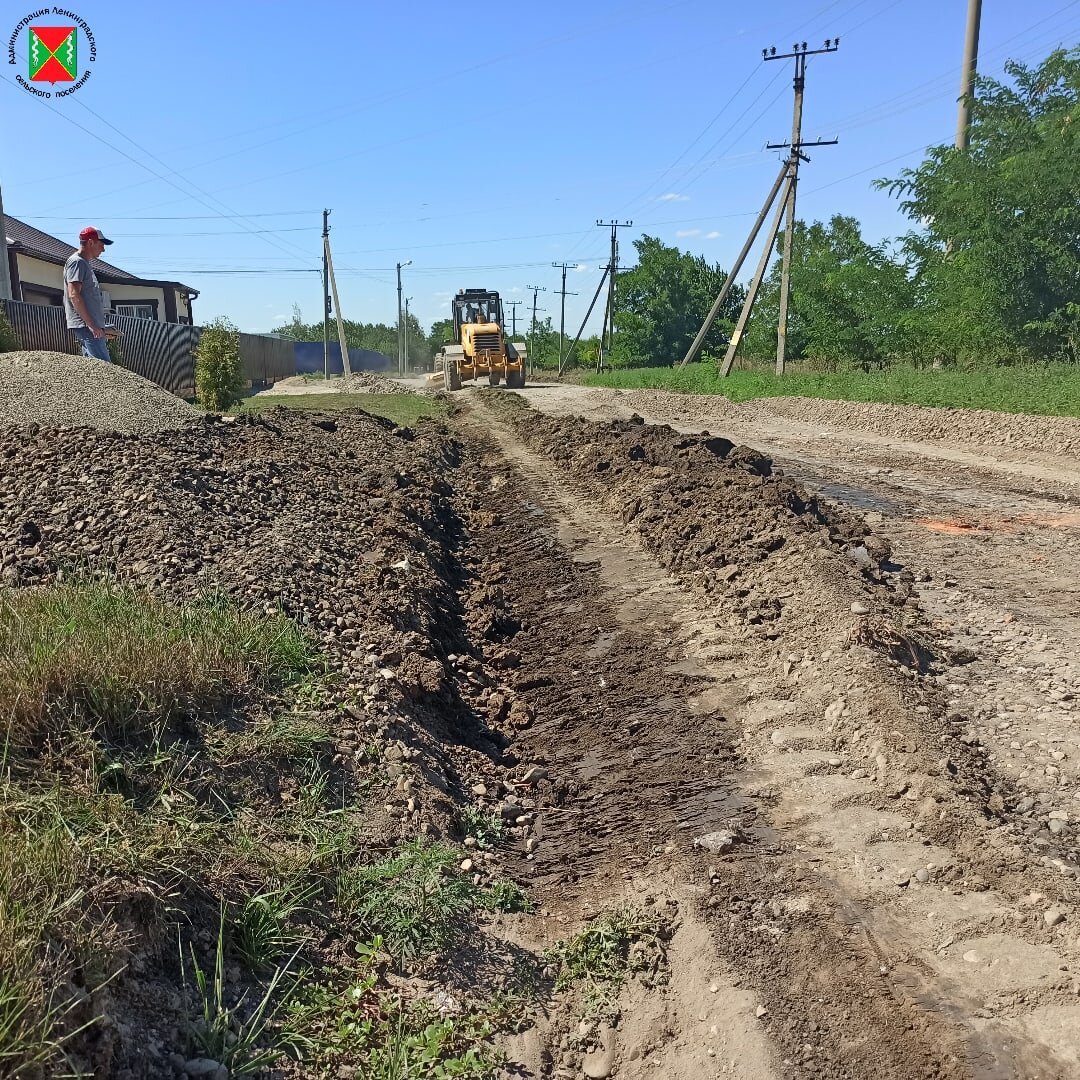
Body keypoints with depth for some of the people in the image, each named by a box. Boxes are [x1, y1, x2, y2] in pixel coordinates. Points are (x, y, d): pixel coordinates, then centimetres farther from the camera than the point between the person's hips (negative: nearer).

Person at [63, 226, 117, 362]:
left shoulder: (86, 264, 25)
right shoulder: (77, 262, -5)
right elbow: (74, 295, -16)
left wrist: (102, 329, 21)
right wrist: (92, 325, -22)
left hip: (92, 326, 10)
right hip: (85, 325, -10)